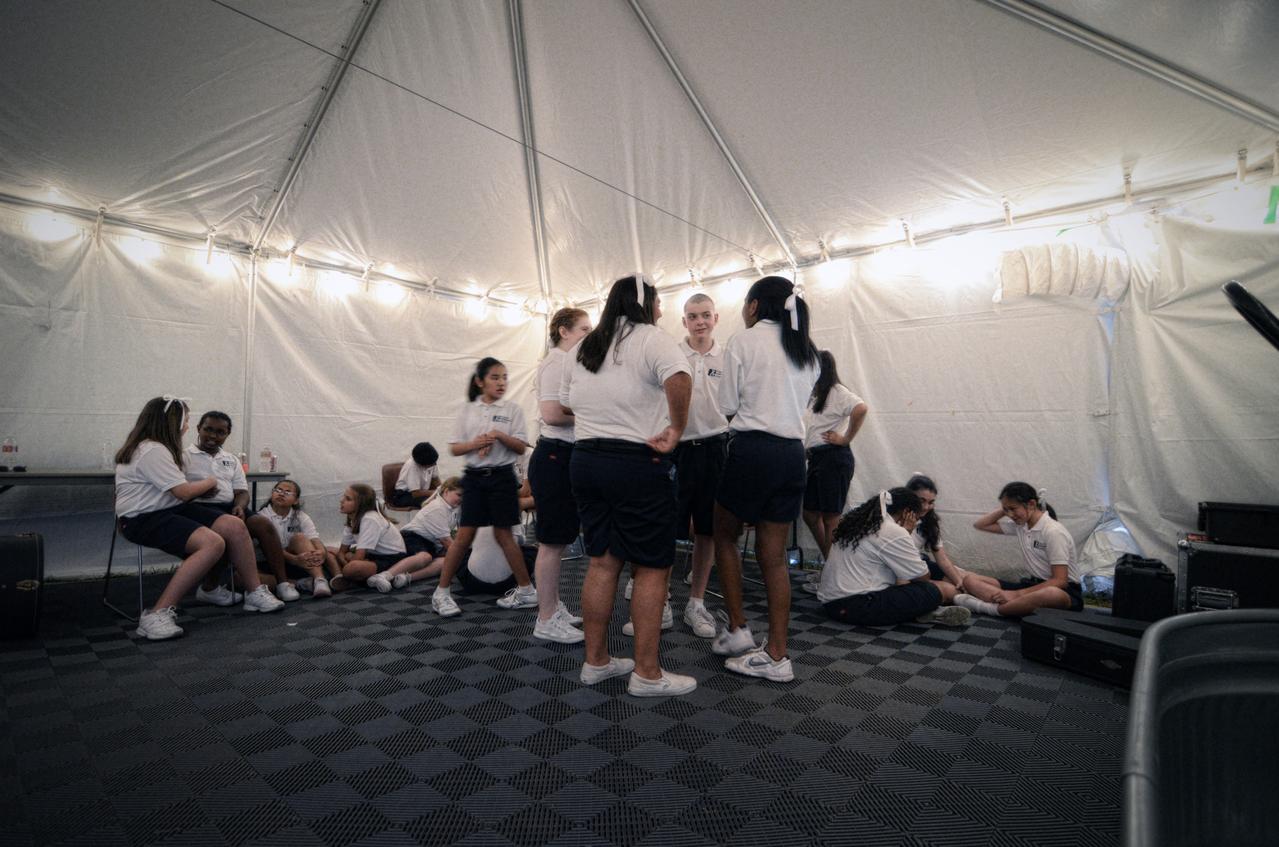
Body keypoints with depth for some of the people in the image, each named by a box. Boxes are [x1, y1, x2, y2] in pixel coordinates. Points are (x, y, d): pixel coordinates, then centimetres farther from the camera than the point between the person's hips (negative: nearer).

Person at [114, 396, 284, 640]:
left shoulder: (156, 447, 16)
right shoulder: (152, 451, -17)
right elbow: (184, 492, -17)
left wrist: (202, 485, 6)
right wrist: (210, 482, 1)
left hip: (171, 510, 10)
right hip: (143, 519, -10)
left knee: (235, 526, -6)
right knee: (213, 543, -32)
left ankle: (254, 593, 1)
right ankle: (158, 614, -27)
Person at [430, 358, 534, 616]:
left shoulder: (512, 409, 1)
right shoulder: (468, 410, 6)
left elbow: (521, 448, -3)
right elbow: (454, 448, 5)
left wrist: (499, 435, -19)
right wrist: (475, 444, -14)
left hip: (501, 476, -1)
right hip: (474, 477, 2)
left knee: (503, 534, 4)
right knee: (464, 535, -1)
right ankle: (442, 592, 11)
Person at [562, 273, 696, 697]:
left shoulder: (583, 348, 15)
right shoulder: (652, 340, -7)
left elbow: (565, 404, 21)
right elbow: (679, 380, -27)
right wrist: (676, 430, -17)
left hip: (585, 459, 7)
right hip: (639, 464, -7)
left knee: (602, 563, 14)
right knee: (651, 569, 3)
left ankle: (595, 661, 23)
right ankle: (647, 673, 10)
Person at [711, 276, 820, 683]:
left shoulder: (743, 341, -4)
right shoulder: (806, 351, 15)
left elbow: (728, 407, -4)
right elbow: (800, 403, 17)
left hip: (752, 450, -6)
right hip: (793, 453, 6)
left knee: (725, 535, 16)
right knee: (774, 555, 10)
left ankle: (737, 629, 17)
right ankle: (776, 655, 15)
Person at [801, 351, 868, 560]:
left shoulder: (836, 392, -8)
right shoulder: (814, 395, 18)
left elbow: (861, 408, -27)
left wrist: (846, 438, -19)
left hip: (834, 458, -9)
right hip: (815, 458, 9)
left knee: (830, 518, -2)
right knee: (810, 514, 12)